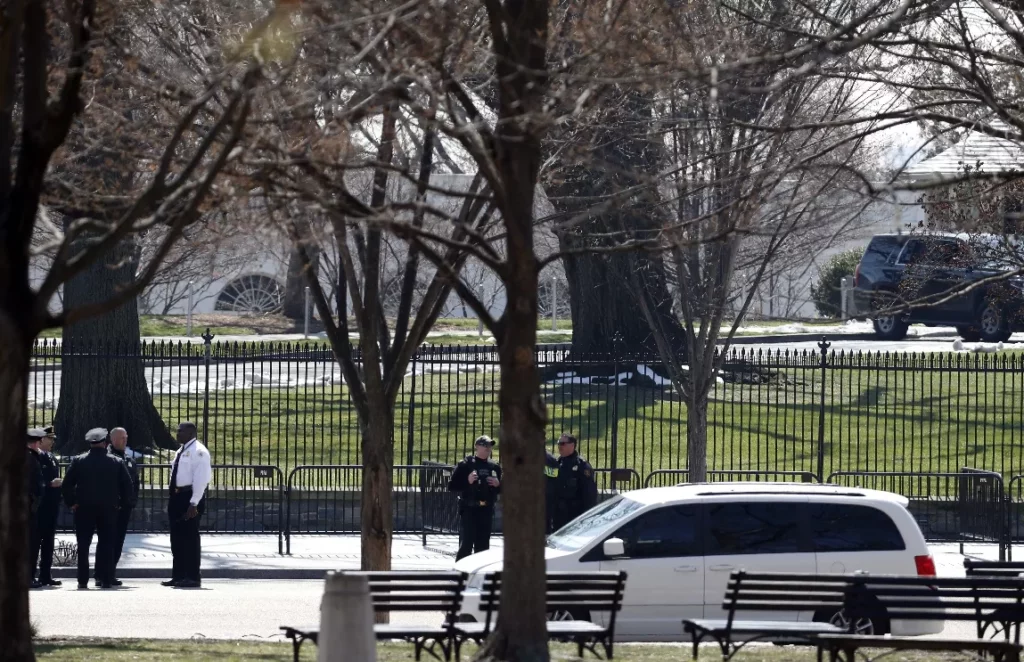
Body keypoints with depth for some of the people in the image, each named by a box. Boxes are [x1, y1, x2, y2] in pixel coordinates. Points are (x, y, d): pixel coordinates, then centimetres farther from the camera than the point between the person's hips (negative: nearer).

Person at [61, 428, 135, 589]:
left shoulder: (78, 461, -1)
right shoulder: (116, 462, -1)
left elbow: (66, 485, -2)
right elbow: (127, 485, 0)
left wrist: (71, 503, 6)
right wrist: (125, 503, 10)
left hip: (84, 509, 0)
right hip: (108, 509, 0)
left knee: (83, 545, 4)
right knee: (106, 544, 5)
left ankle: (83, 580, 1)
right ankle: (105, 579, 1)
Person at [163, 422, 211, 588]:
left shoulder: (198, 451, -11)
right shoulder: (181, 451, 17)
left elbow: (201, 478, -17)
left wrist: (194, 503, -21)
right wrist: (173, 500, 16)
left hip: (190, 498, -9)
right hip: (177, 496, 9)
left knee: (190, 537, -5)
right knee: (177, 537, 11)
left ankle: (193, 577, 0)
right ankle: (178, 576, 17)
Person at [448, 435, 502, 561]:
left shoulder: (494, 467, 12)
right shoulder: (466, 465, -3)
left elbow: (501, 489, 22)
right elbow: (451, 486, -6)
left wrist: (498, 484, 0)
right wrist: (467, 481, -19)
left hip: (486, 511, 5)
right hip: (469, 509, -5)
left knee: (482, 545, 8)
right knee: (466, 545, -9)